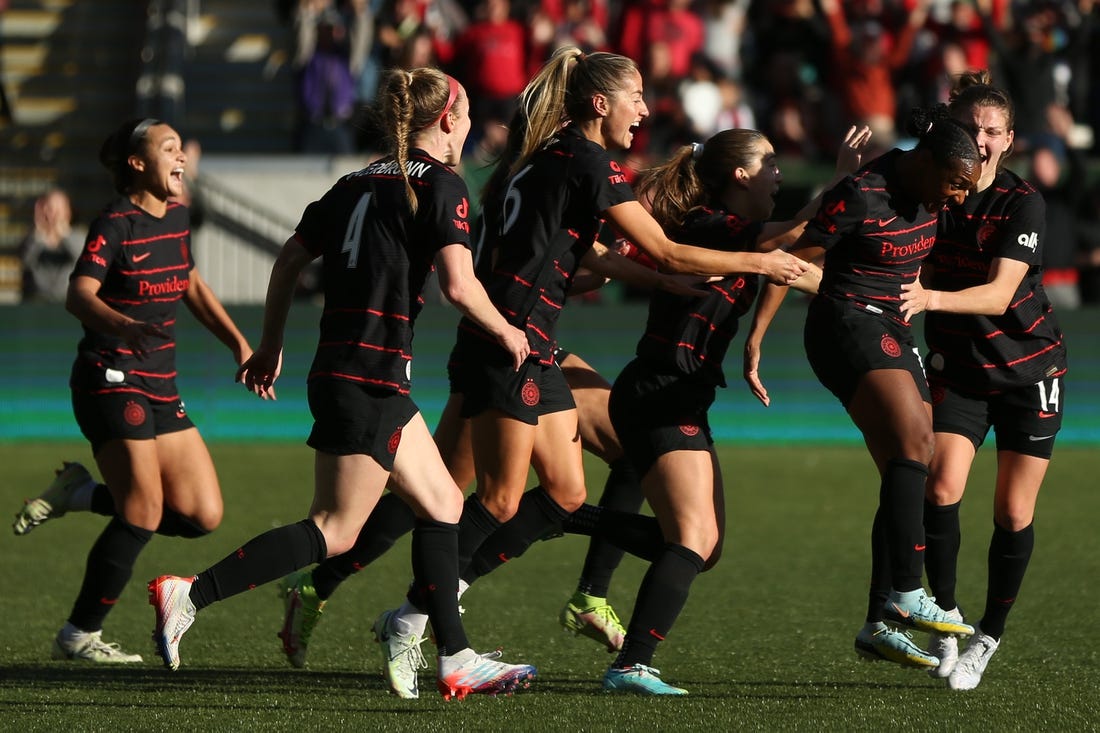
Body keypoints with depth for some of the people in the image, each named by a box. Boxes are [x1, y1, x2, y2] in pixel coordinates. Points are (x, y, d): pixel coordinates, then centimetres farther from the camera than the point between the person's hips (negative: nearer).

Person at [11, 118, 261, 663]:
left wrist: (237, 342, 20)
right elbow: (79, 296, -26)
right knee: (144, 514, -14)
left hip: (161, 387, 8)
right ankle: (78, 636, 0)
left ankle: (81, 495, 17)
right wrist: (125, 326, -46)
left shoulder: (177, 218, 11)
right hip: (112, 381, -8)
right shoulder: (114, 225, -12)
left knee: (203, 515, 0)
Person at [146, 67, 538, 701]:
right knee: (336, 531, -7)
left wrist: (272, 345, 24)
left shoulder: (359, 183, 15)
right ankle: (190, 595, -13)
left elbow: (290, 260, 15)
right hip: (371, 378, -9)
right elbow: (459, 285, -16)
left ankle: (456, 660, 16)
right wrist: (506, 332, 1)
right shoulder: (441, 185, -7)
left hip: (338, 370, 9)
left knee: (443, 505, 15)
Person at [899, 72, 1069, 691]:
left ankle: (989, 639, 19)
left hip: (1030, 369, -2)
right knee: (942, 488, -20)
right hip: (959, 372, 2)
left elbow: (1000, 292, -29)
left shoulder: (1023, 204, -18)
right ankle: (946, 615, -3)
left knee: (1014, 515, 0)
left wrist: (932, 297, -47)